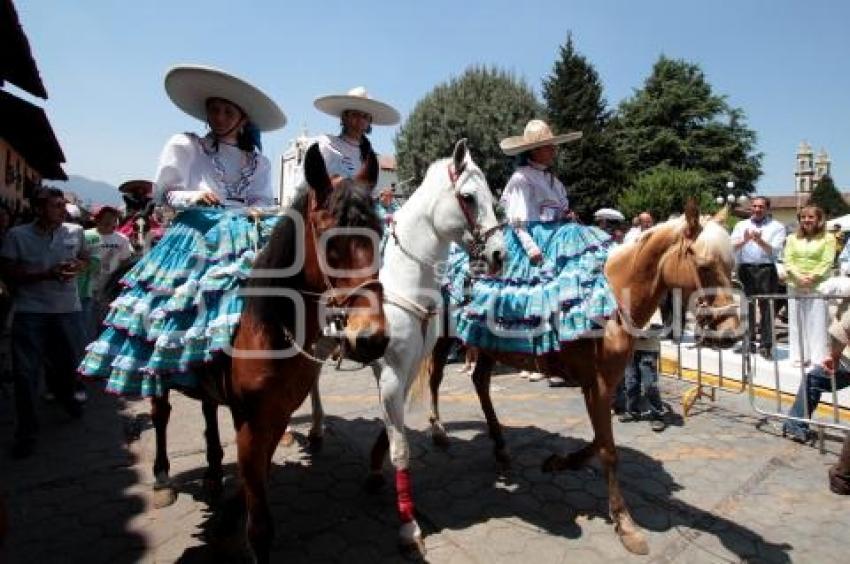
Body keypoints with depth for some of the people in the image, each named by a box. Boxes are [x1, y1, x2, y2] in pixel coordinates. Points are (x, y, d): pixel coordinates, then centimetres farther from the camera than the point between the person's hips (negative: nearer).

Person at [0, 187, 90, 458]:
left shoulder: (75, 231, -1)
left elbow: (85, 258, 16)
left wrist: (76, 267, -7)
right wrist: (45, 275, -19)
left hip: (67, 308, 3)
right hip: (30, 310, -2)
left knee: (71, 359, 15)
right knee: (26, 371, 0)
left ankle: (63, 393, 51)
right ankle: (25, 431, 14)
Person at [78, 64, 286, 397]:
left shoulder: (258, 162, 15)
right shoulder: (184, 146, 7)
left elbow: (263, 201, 11)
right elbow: (163, 193, 8)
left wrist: (256, 212, -12)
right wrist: (193, 197, -11)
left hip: (241, 235, 2)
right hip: (195, 235, -2)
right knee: (181, 300, -13)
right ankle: (158, 365, 3)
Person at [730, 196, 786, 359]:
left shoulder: (777, 227, 7)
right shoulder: (741, 225, 14)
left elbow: (776, 251, -5)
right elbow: (732, 247, 1)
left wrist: (760, 241, -19)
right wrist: (744, 240, -17)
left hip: (766, 269, -2)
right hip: (745, 269, 2)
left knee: (766, 307, -2)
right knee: (746, 307, 5)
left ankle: (766, 345, 3)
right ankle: (749, 342, 14)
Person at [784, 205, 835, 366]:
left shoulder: (827, 238, 4)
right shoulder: (792, 238, 13)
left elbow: (827, 262, -5)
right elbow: (788, 261, 4)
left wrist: (812, 278, -15)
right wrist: (799, 277, -11)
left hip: (817, 286, -3)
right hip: (795, 285, 3)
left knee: (817, 322, -2)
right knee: (796, 322, 5)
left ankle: (818, 358, 3)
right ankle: (799, 356, 12)